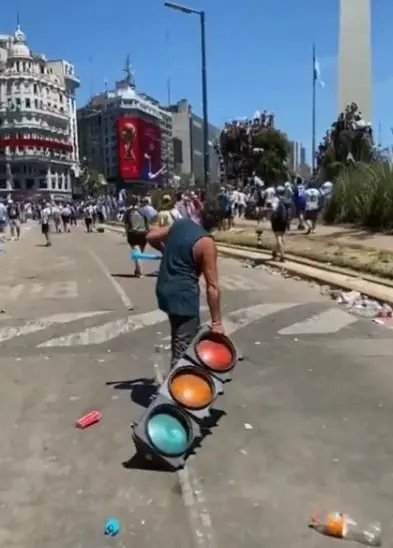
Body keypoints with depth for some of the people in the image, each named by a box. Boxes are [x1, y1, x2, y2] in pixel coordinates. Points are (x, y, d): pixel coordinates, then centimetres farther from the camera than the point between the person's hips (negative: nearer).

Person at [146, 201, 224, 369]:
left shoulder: (181, 224, 3)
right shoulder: (207, 243, -17)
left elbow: (150, 237, 16)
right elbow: (212, 287, -17)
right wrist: (216, 321, -13)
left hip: (164, 289, 9)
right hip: (183, 294, -9)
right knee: (184, 347, -1)